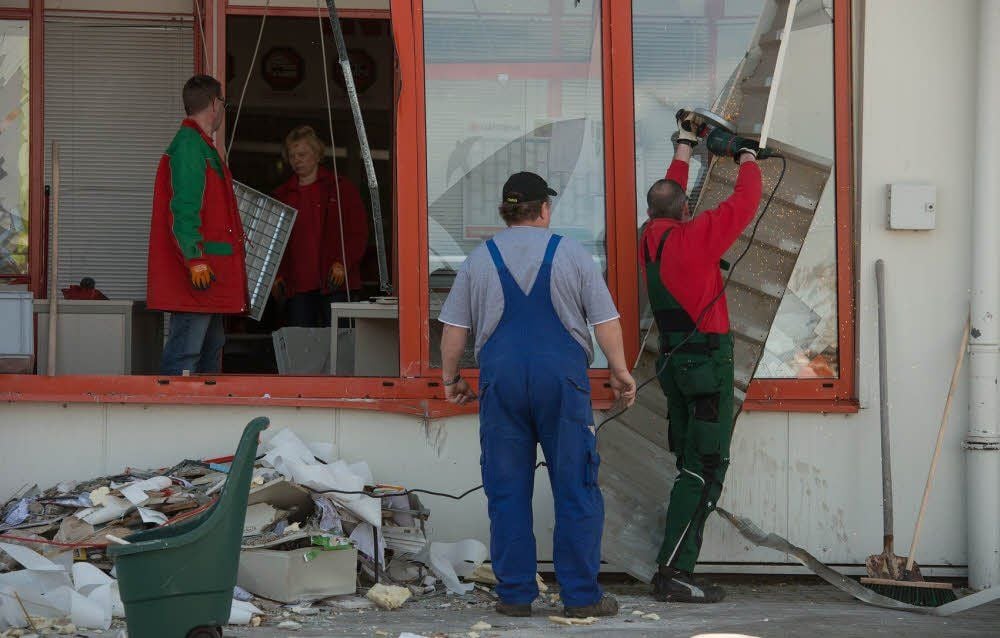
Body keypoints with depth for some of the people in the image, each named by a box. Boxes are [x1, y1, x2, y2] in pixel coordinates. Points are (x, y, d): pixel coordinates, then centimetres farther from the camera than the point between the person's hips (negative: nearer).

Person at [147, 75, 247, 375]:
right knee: (185, 353, -12)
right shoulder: (189, 146, -12)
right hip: (198, 273, -11)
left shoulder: (201, 146, 21)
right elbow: (183, 211, -20)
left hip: (206, 273, 11)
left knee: (211, 346, 16)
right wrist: (196, 260, -26)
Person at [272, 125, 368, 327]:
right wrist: (277, 274, 5)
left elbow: (358, 233, 3)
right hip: (296, 286, 3)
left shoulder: (342, 188, 8)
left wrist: (343, 263, -11)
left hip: (334, 283, -3)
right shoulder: (282, 195, 18)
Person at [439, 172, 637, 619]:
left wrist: (451, 377, 20)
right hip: (562, 380, -2)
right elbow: (606, 322, 2)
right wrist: (620, 373, 12)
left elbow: (454, 328, 8)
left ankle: (514, 594, 9)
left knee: (507, 493, 7)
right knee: (576, 490, 3)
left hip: (501, 379, 2)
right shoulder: (571, 254, 3)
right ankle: (581, 595, 3)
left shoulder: (479, 260, 7)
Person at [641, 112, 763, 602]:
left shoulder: (651, 238, 7)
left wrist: (684, 148, 37)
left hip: (675, 358, 8)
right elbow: (743, 206, -6)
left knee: (691, 466, 14)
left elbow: (669, 195, 26)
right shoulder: (693, 237, -14)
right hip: (709, 361, -8)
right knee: (704, 470, -8)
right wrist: (748, 163, 12)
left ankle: (675, 570, 13)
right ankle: (672, 573, -13)